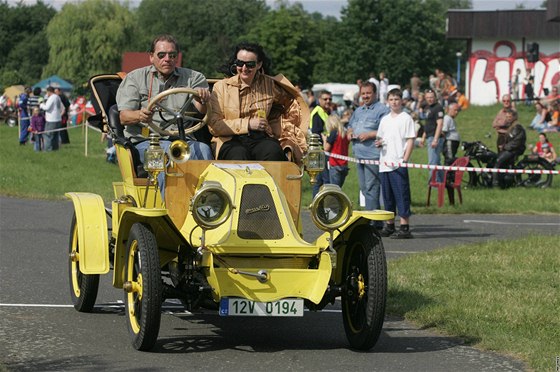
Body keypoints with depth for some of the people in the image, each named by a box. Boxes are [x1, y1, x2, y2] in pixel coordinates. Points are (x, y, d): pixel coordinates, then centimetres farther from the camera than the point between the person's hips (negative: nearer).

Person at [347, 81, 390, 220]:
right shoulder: (358, 111, 22)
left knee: (371, 187, -11)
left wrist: (369, 135, -18)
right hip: (359, 155, 9)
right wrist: (349, 133, 9)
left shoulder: (382, 110, -4)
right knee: (364, 188, 10)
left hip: (373, 155, -9)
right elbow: (350, 127, 32)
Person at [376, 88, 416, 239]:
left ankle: (405, 227, -8)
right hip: (384, 163, 6)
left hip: (399, 164, -6)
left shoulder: (406, 118, -2)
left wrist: (405, 160, -13)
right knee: (387, 196, 11)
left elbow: (411, 140, -6)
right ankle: (389, 225, 18)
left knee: (402, 195, -8)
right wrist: (378, 143, 0)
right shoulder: (385, 119, 16)